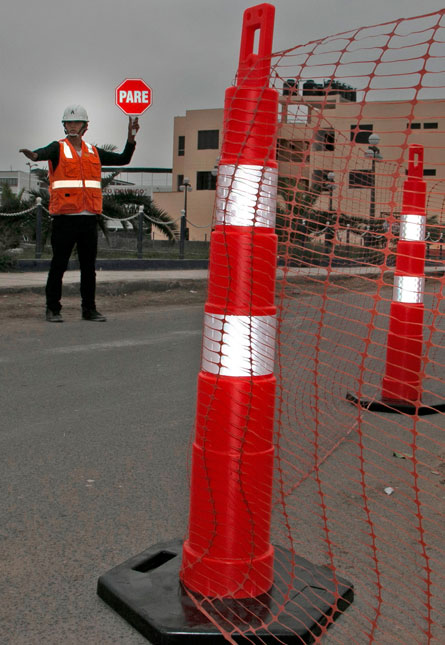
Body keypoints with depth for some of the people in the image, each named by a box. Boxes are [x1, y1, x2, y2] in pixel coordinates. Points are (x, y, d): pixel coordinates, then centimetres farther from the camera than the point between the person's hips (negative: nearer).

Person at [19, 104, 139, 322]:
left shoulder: (94, 152, 17)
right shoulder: (58, 148, 3)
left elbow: (123, 159, 21)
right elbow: (44, 153, -19)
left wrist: (131, 138, 7)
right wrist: (33, 155, -42)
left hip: (89, 218, 4)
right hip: (64, 217, -4)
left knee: (89, 267, 8)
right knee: (58, 265, 1)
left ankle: (89, 309, 16)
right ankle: (53, 309, 10)